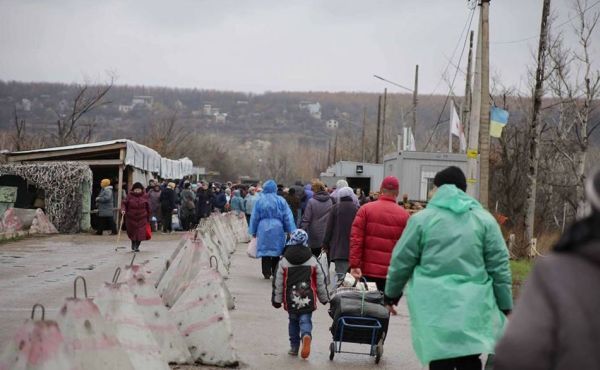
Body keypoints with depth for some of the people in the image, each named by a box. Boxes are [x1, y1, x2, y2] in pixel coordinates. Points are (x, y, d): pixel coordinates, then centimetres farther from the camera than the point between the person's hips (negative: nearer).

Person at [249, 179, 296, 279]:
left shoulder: (259, 201, -1)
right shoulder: (281, 201, -2)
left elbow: (254, 217, 4)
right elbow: (288, 217, -1)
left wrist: (253, 232, 12)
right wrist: (291, 230, 3)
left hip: (263, 229, 0)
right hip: (277, 229, 0)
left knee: (265, 252, 6)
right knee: (276, 253, 8)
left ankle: (266, 273, 4)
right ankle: (275, 273, 8)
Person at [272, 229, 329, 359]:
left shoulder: (284, 262, -2)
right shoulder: (313, 261, -1)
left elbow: (278, 283, 1)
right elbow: (321, 281, 4)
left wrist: (277, 300, 10)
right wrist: (324, 298, 15)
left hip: (291, 300, 1)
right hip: (308, 299, -1)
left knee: (293, 321, 17)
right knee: (305, 320, 2)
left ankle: (294, 346, 18)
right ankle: (306, 335, -29)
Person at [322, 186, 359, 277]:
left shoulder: (335, 208, 0)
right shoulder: (357, 209, 0)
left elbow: (329, 228, 2)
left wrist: (325, 245, 11)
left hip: (338, 249, -1)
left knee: (340, 274, -3)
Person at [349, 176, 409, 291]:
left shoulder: (366, 209, -1)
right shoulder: (404, 215, -3)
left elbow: (356, 239, -7)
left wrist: (354, 265, -7)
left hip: (367, 270, 1)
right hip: (391, 273, -1)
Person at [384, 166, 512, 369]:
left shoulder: (422, 218, 4)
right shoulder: (485, 219, 7)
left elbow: (402, 261, 7)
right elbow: (499, 265, 5)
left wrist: (392, 294, 21)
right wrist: (505, 306, 10)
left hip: (434, 306, -1)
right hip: (473, 306, 1)